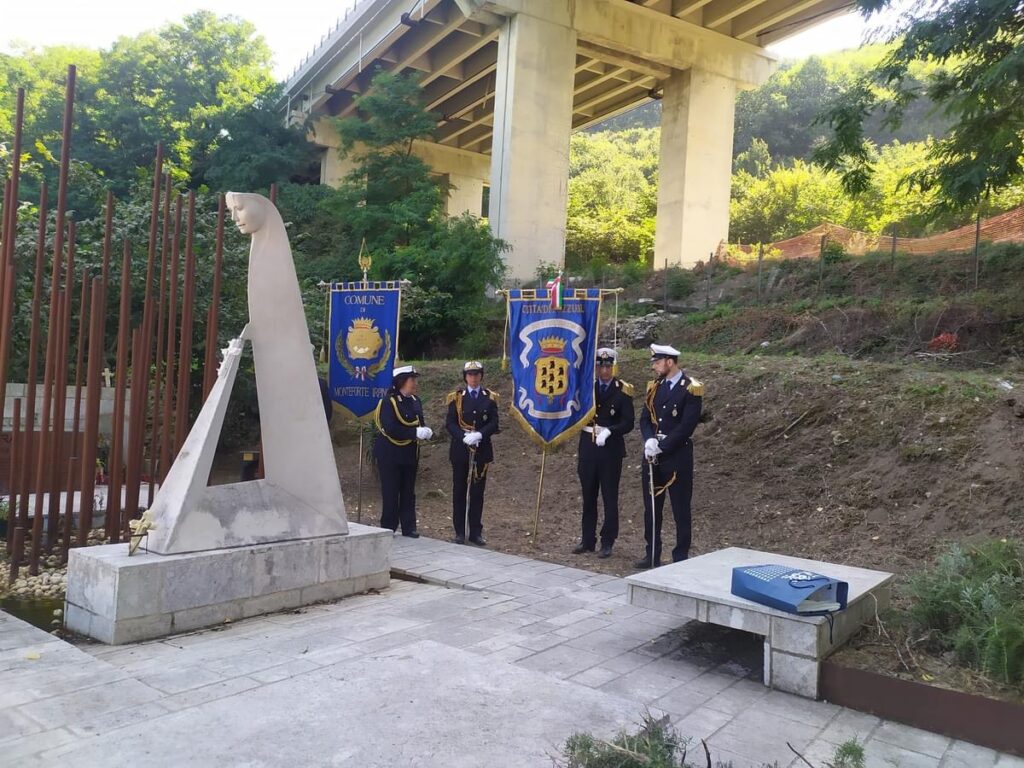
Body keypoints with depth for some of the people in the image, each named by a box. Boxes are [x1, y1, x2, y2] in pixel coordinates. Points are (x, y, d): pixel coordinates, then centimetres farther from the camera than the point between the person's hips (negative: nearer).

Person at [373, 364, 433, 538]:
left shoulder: (415, 401, 8)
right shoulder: (389, 401, -15)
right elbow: (391, 429, -24)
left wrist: (426, 431, -9)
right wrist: (416, 433, -26)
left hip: (410, 453, 7)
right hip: (391, 454, -7)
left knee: (408, 491, 10)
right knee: (391, 492, 3)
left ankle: (409, 528, 17)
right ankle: (388, 528, 14)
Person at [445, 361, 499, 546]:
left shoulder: (490, 397, 6)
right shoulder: (456, 397, 4)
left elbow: (494, 423, -1)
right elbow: (449, 423, -2)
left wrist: (479, 435, -18)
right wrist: (464, 436, -18)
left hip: (481, 450, 1)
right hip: (460, 449, 0)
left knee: (478, 492, 5)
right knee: (459, 491, 4)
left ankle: (476, 532, 12)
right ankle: (459, 532, 11)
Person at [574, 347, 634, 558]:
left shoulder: (622, 390, -3)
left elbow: (628, 423, -8)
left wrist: (608, 431, -21)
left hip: (611, 451, -3)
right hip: (588, 448, 3)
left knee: (610, 498, 4)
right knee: (588, 497, 11)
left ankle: (607, 542, 13)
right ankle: (587, 540, 21)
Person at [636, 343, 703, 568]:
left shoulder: (691, 389, -9)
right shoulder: (654, 387, 11)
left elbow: (686, 426, -15)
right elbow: (645, 419, 9)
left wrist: (661, 446, -16)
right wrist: (649, 440, -11)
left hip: (677, 457, -6)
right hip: (652, 456, 6)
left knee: (680, 509, 3)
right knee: (651, 507, 11)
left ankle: (681, 557, 12)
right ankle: (652, 555, 21)